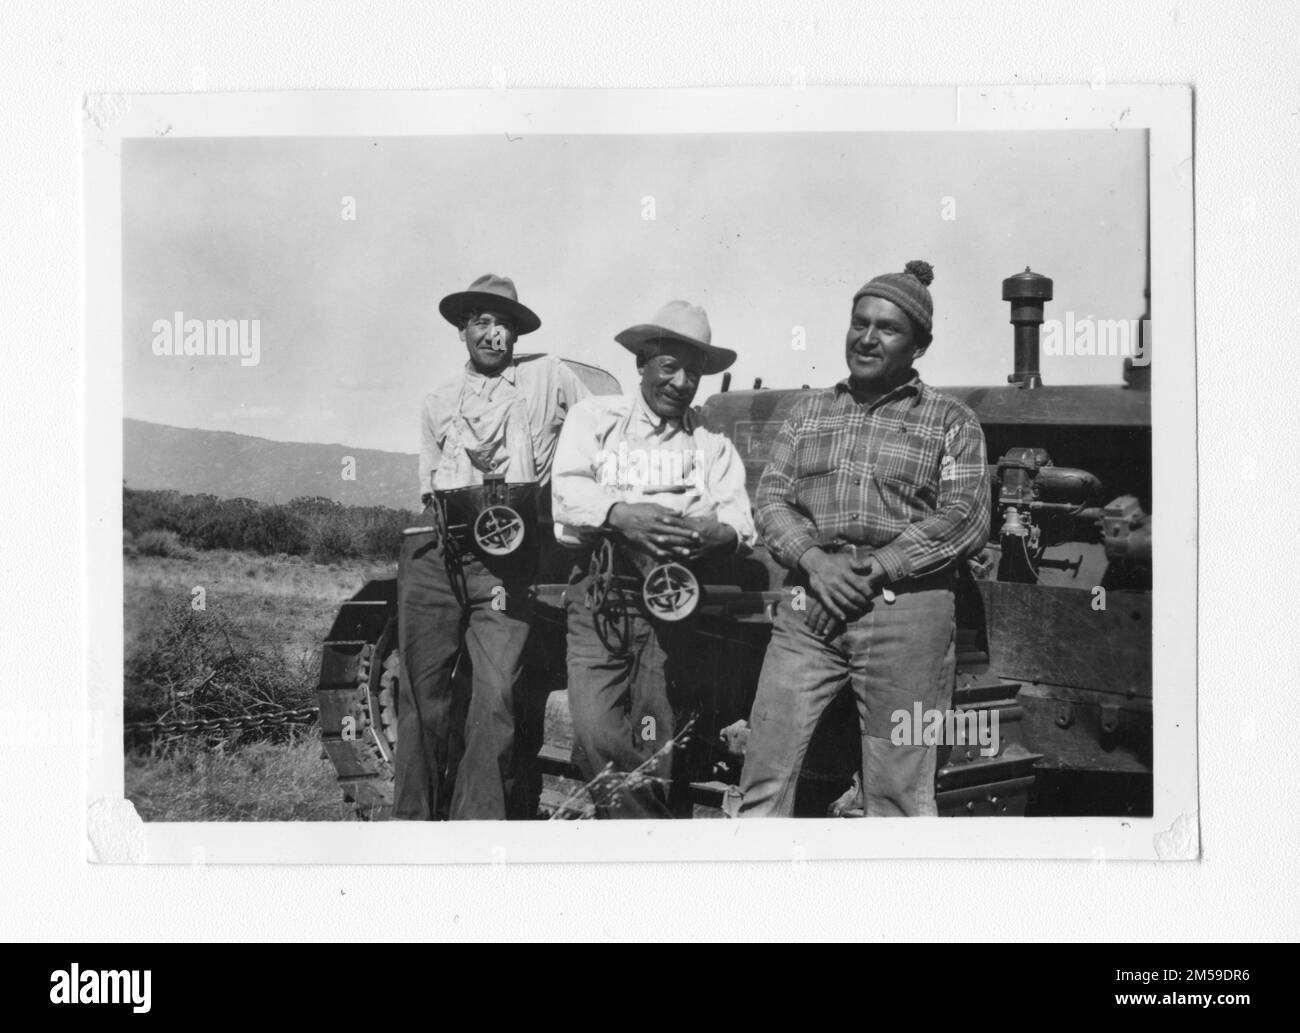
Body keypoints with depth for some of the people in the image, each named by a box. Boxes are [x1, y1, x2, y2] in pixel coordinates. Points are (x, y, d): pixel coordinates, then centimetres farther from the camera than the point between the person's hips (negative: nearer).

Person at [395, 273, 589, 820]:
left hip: (505, 557, -3)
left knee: (495, 697, -11)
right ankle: (412, 817, 11)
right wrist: (460, 501, 3)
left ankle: (477, 822, -6)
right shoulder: (438, 402, 19)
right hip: (433, 552, 3)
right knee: (422, 693, 2)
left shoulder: (548, 378, 11)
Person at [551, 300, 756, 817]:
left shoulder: (712, 446, 18)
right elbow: (567, 491, -3)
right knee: (595, 735, -13)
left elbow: (740, 519, 3)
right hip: (597, 596, -1)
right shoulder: (594, 417, 13)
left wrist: (718, 531, -22)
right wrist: (621, 513, -23)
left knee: (653, 750, -3)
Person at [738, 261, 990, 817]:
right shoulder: (809, 412, 18)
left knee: (899, 789, 1)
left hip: (905, 610, -3)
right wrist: (815, 560, -9)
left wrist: (874, 570, -13)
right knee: (765, 772, -2)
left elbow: (966, 517, -4)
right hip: (808, 606, 3)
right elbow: (770, 496, 10)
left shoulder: (951, 422, 7)